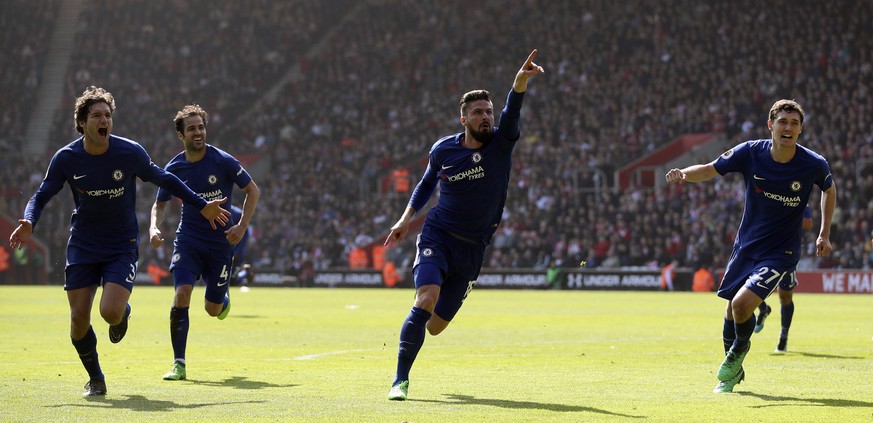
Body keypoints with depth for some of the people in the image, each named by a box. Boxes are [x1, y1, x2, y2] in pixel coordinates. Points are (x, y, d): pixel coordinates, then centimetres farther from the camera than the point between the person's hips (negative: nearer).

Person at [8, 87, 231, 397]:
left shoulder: (130, 153, -11)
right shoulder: (66, 158, -8)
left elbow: (164, 180, 5)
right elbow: (42, 196, 3)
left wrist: (201, 206, 9)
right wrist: (29, 223, -18)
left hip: (123, 247, -2)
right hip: (82, 247, 2)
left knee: (110, 311, -21)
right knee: (79, 318, -5)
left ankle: (123, 313, 20)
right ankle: (95, 379, 19)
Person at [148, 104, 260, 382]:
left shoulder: (223, 161, -10)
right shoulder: (174, 168, -2)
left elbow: (253, 191, -1)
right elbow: (160, 204, 11)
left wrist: (242, 226, -12)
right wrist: (154, 227, -10)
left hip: (221, 242, -1)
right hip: (188, 241, 1)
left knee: (213, 309, 4)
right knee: (181, 294, -19)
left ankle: (224, 299, 45)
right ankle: (179, 364, -12)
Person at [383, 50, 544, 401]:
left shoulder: (501, 143, -4)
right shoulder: (443, 150, -1)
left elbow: (513, 109, -24)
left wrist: (521, 79, -42)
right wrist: (406, 218, 9)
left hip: (473, 249, 1)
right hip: (437, 236, -1)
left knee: (435, 326, 4)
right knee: (427, 299, -27)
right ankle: (400, 380, -21)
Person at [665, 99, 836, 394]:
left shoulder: (814, 164, -14)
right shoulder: (750, 153, -12)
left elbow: (829, 189, 8)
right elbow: (710, 170, -3)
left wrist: (824, 234, 6)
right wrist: (684, 173, -24)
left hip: (781, 251, -3)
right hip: (746, 245, 3)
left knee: (742, 304, -20)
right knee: (732, 310, 11)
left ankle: (738, 352, 13)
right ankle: (733, 372, 37)